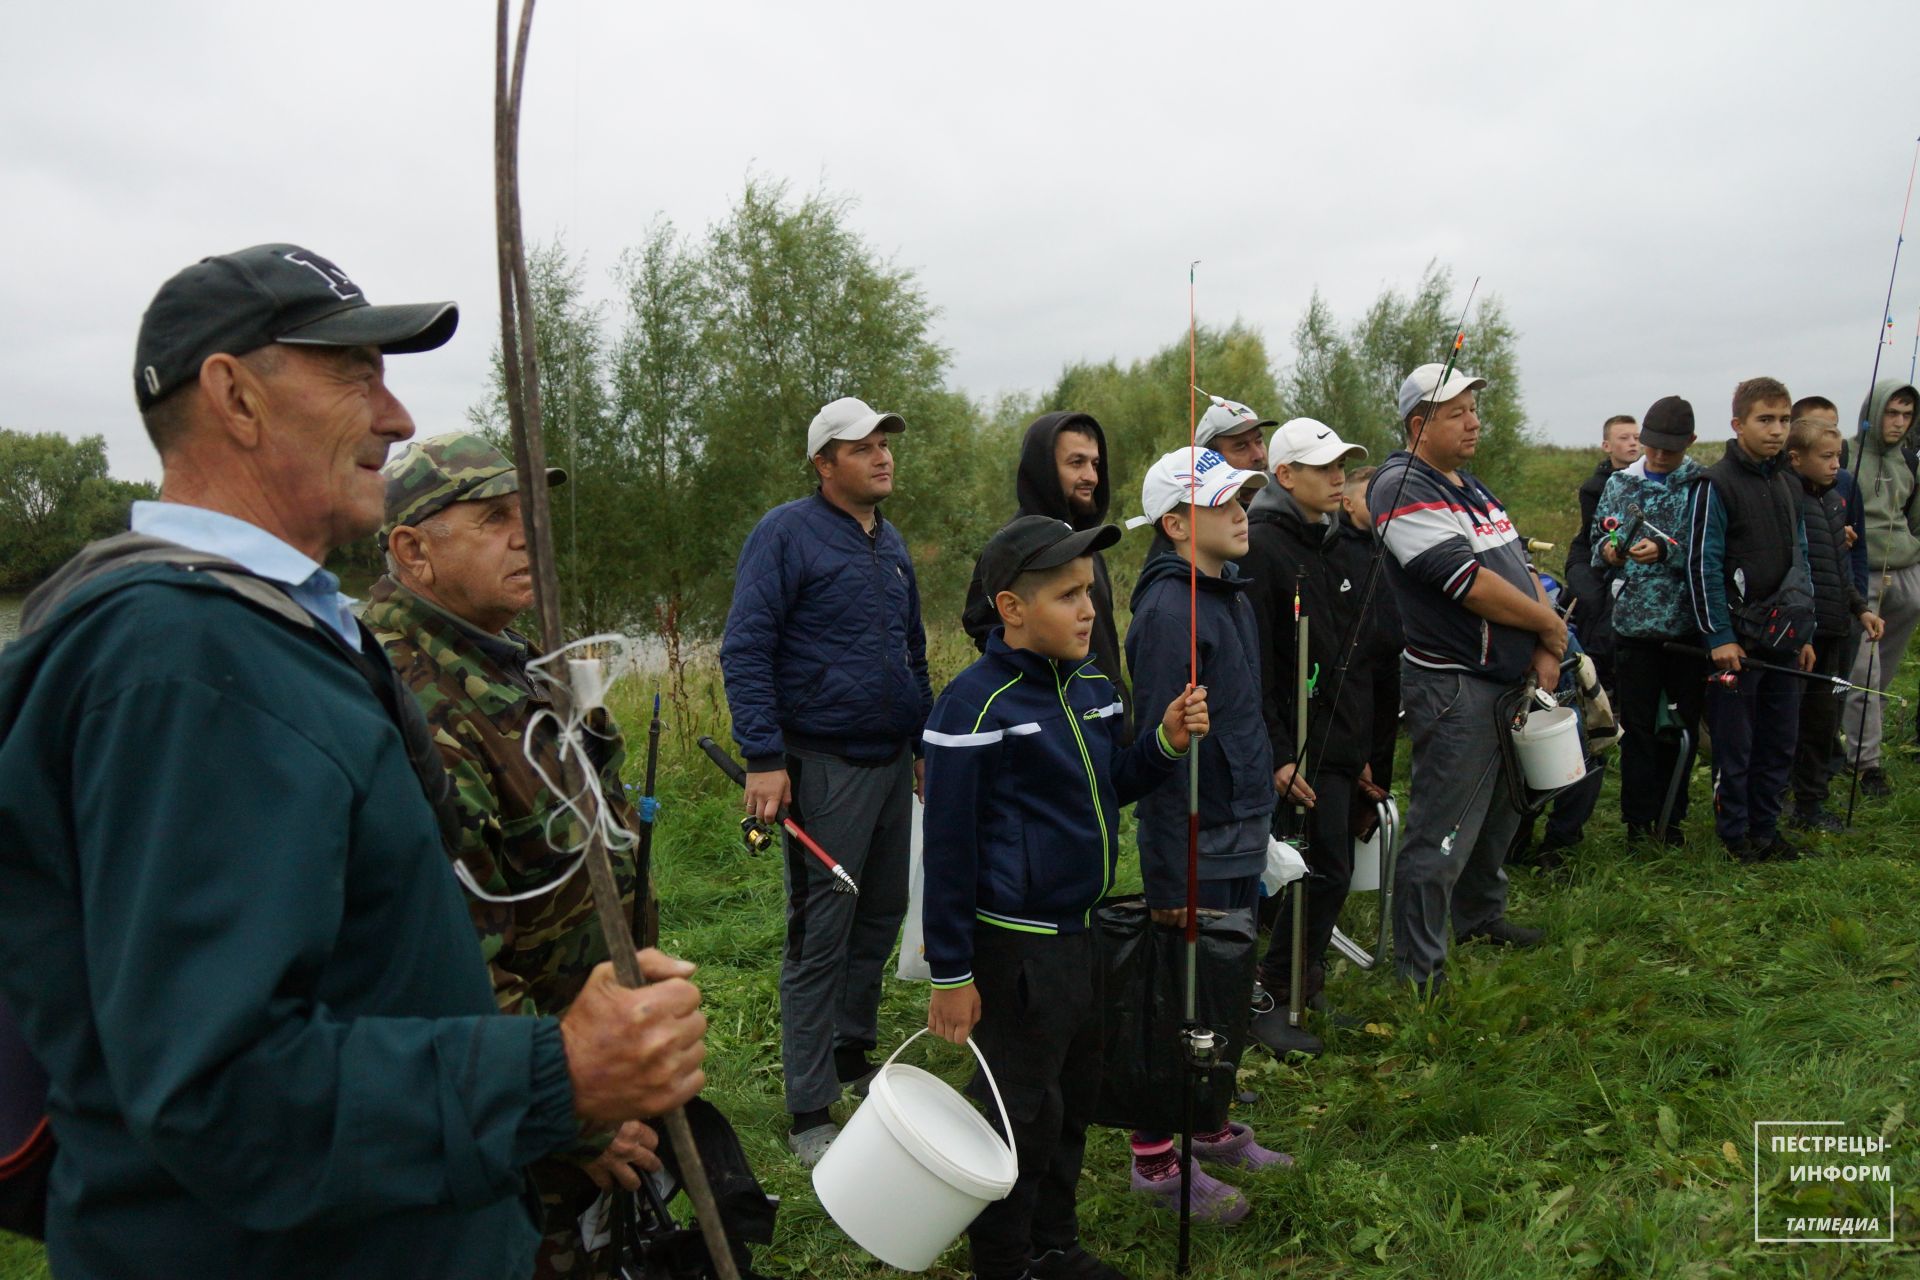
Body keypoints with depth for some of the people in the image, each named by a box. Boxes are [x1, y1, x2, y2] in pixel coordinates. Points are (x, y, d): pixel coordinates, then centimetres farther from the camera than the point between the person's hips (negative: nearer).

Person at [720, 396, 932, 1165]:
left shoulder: (890, 544, 14)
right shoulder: (786, 534, -9)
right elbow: (744, 652, -14)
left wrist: (927, 740, 21)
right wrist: (764, 758, -20)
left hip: (892, 759, 8)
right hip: (823, 765, -7)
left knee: (881, 917, 15)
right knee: (820, 938, -2)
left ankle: (853, 1054, 33)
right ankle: (809, 1115, 8)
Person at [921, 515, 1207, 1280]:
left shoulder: (1091, 689, 4)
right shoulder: (975, 707, -19)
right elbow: (948, 849, -16)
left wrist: (1165, 743, -2)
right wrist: (951, 974, -13)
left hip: (1085, 933, 8)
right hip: (1017, 948, -8)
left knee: (1073, 1100, 20)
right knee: (1023, 1115, 6)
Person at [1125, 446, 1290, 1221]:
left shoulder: (1229, 593, 11)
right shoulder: (1170, 611, -19)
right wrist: (1174, 872, -22)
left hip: (1239, 837, 9)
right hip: (1198, 847, -9)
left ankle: (1211, 1127, 37)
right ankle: (1156, 1160, 19)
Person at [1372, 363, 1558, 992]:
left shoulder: (1472, 488, 16)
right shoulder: (1404, 490, -16)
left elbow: (1520, 566, 14)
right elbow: (1474, 585, -22)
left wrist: (1545, 652, 0)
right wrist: (1550, 625, -9)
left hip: (1509, 678, 10)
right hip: (1453, 686, -10)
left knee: (1500, 809, 24)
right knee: (1443, 833, -5)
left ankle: (1480, 915, 44)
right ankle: (1419, 973, 5)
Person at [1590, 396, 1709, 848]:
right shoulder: (1620, 484, 7)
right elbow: (1598, 548, 10)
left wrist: (1665, 552, -23)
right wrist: (1607, 552, -12)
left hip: (1689, 625, -1)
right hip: (1634, 624, 1)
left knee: (1682, 725, 9)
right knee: (1637, 725, 6)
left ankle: (1671, 815, 22)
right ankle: (1639, 818, 15)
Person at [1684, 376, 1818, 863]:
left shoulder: (1788, 485, 13)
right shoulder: (1716, 485, -10)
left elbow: (1800, 562, 19)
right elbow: (1702, 565, -13)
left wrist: (1804, 634, 15)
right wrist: (1719, 636, -16)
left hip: (1783, 639, 7)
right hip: (1738, 639, -7)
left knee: (1780, 741, 12)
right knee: (1734, 743, 2)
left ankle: (1765, 827, 24)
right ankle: (1735, 832, 15)